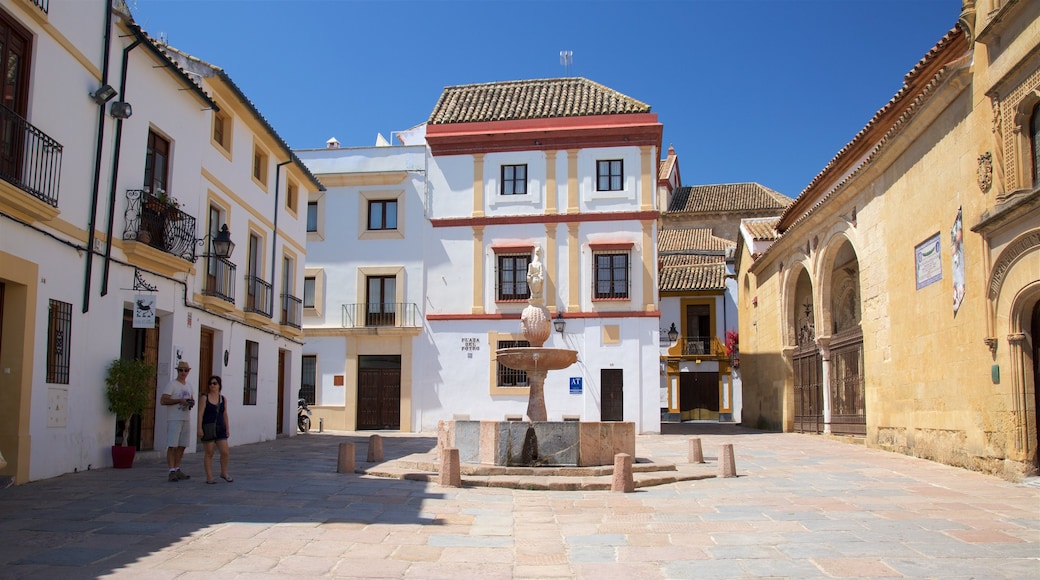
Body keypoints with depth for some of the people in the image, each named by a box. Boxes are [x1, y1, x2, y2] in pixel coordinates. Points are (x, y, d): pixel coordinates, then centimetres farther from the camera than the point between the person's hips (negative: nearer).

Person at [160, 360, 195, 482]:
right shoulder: (172, 384, -6)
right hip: (174, 419, -7)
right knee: (172, 446, -8)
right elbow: (162, 401, -14)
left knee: (182, 446, 9)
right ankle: (172, 472, -9)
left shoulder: (188, 386, 17)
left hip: (186, 419, 7)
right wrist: (180, 400, -20)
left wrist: (192, 402, 5)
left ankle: (177, 470, 17)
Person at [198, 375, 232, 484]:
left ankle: (224, 473, 17)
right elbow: (200, 414, -6)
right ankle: (209, 477, 10)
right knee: (209, 453, 2)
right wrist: (200, 428, -13)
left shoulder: (223, 399, 8)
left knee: (225, 452, -2)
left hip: (220, 429, 3)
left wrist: (227, 429, 12)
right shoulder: (205, 398, -3)